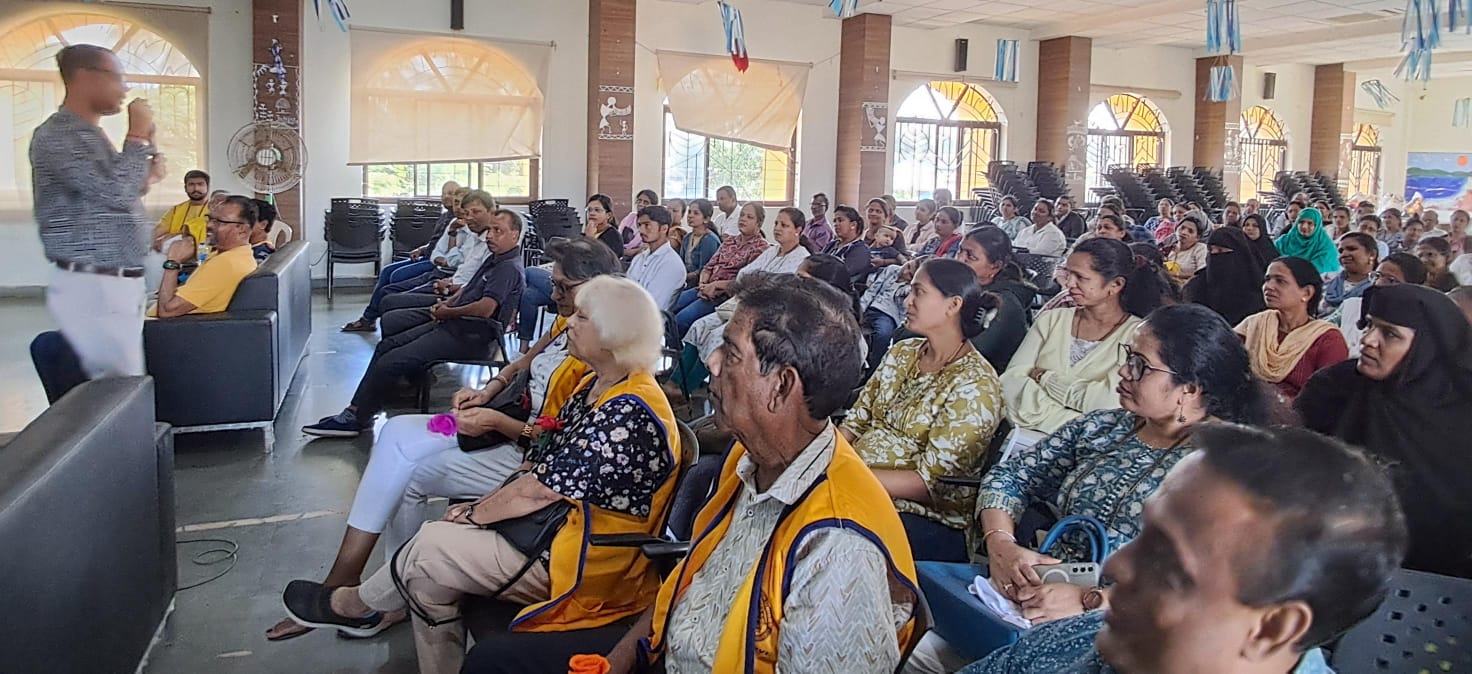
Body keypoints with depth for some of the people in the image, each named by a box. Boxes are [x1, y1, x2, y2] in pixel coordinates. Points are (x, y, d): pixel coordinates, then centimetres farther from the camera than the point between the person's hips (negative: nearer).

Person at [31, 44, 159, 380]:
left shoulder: (91, 135, 18)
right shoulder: (57, 135, -13)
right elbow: (116, 194, -23)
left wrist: (145, 178, 9)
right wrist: (139, 135, -11)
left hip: (118, 282, 10)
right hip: (92, 287, -10)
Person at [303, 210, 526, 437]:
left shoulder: (510, 269, -15)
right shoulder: (494, 260, 19)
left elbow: (485, 308, -26)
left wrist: (448, 312, -10)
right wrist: (448, 301, 12)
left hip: (469, 335, -11)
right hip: (451, 324, 11)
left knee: (391, 362, -17)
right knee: (386, 345, 6)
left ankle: (356, 419, -8)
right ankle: (356, 410, 11)